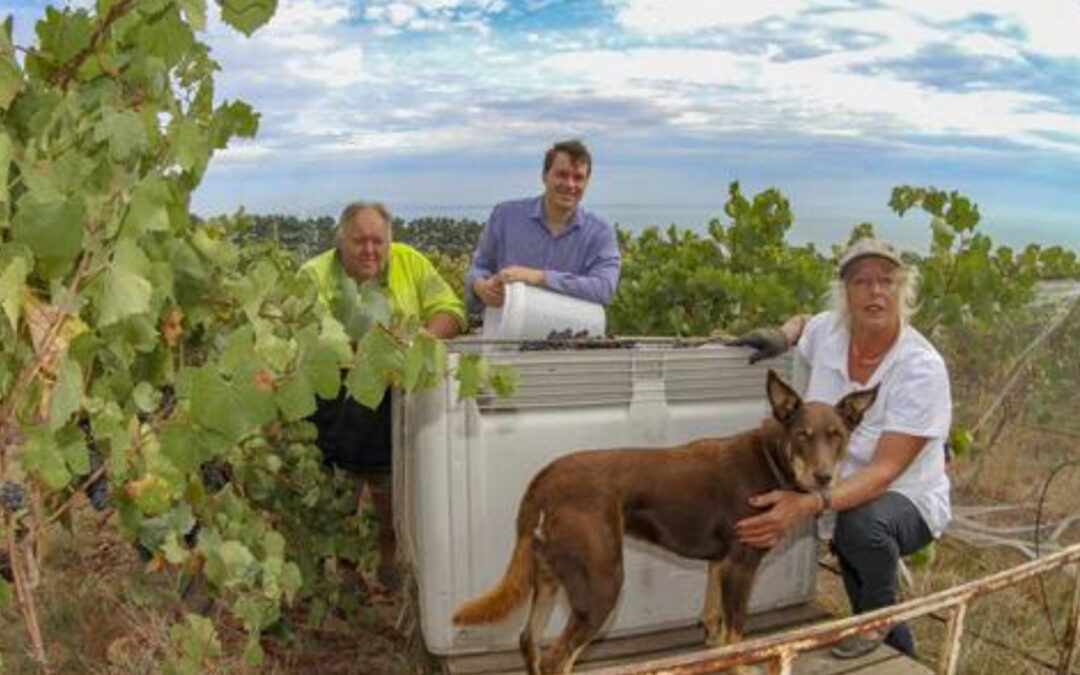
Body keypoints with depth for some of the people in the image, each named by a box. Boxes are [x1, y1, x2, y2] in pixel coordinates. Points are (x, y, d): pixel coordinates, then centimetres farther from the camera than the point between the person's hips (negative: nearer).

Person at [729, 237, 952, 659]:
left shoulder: (922, 368, -24)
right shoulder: (827, 331, -10)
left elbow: (884, 470, -30)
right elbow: (800, 321, 18)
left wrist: (808, 505, -45)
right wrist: (782, 337, -8)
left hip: (905, 500, -6)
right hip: (842, 494, 6)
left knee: (862, 522, -33)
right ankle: (899, 657, 42)